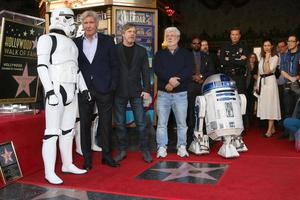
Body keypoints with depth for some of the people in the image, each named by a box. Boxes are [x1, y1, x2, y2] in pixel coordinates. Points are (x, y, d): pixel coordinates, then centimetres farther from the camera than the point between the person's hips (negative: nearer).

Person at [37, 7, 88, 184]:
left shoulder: (71, 43, 19)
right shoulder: (47, 39, -4)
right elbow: (42, 66, -13)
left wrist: (83, 88, 15)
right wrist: (50, 91, -22)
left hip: (71, 91, 8)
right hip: (56, 90, -8)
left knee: (68, 130, 12)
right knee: (53, 132, -8)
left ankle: (67, 164, 22)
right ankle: (49, 172, -2)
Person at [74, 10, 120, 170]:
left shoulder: (107, 41, 5)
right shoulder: (76, 42, 7)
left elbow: (115, 65, 3)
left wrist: (113, 86, -5)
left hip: (104, 89, -1)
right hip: (84, 89, 1)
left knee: (106, 123, 7)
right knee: (84, 124, 5)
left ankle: (107, 155, 21)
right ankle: (87, 158, 16)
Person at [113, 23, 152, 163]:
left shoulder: (141, 51, 9)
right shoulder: (114, 50, 2)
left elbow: (145, 71, 6)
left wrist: (146, 89, -3)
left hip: (136, 92, 1)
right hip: (119, 92, -1)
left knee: (141, 123, 1)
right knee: (120, 123, 7)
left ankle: (145, 150, 12)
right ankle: (122, 150, 19)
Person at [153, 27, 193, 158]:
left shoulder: (186, 54, 9)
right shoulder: (159, 54, 12)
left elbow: (189, 70, -6)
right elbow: (157, 69, -6)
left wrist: (175, 81, -18)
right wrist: (169, 79, -21)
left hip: (180, 93, 0)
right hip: (163, 93, 1)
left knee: (181, 122, 3)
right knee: (161, 122, 1)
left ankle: (182, 147, 13)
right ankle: (161, 147, 9)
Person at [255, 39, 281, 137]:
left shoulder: (275, 57, -4)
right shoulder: (262, 57, 16)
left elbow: (268, 71, -15)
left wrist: (267, 59, -15)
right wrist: (257, 85, 14)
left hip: (270, 81, -7)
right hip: (262, 82, 7)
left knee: (270, 104, -6)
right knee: (264, 104, 6)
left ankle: (269, 130, -4)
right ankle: (272, 128, 15)